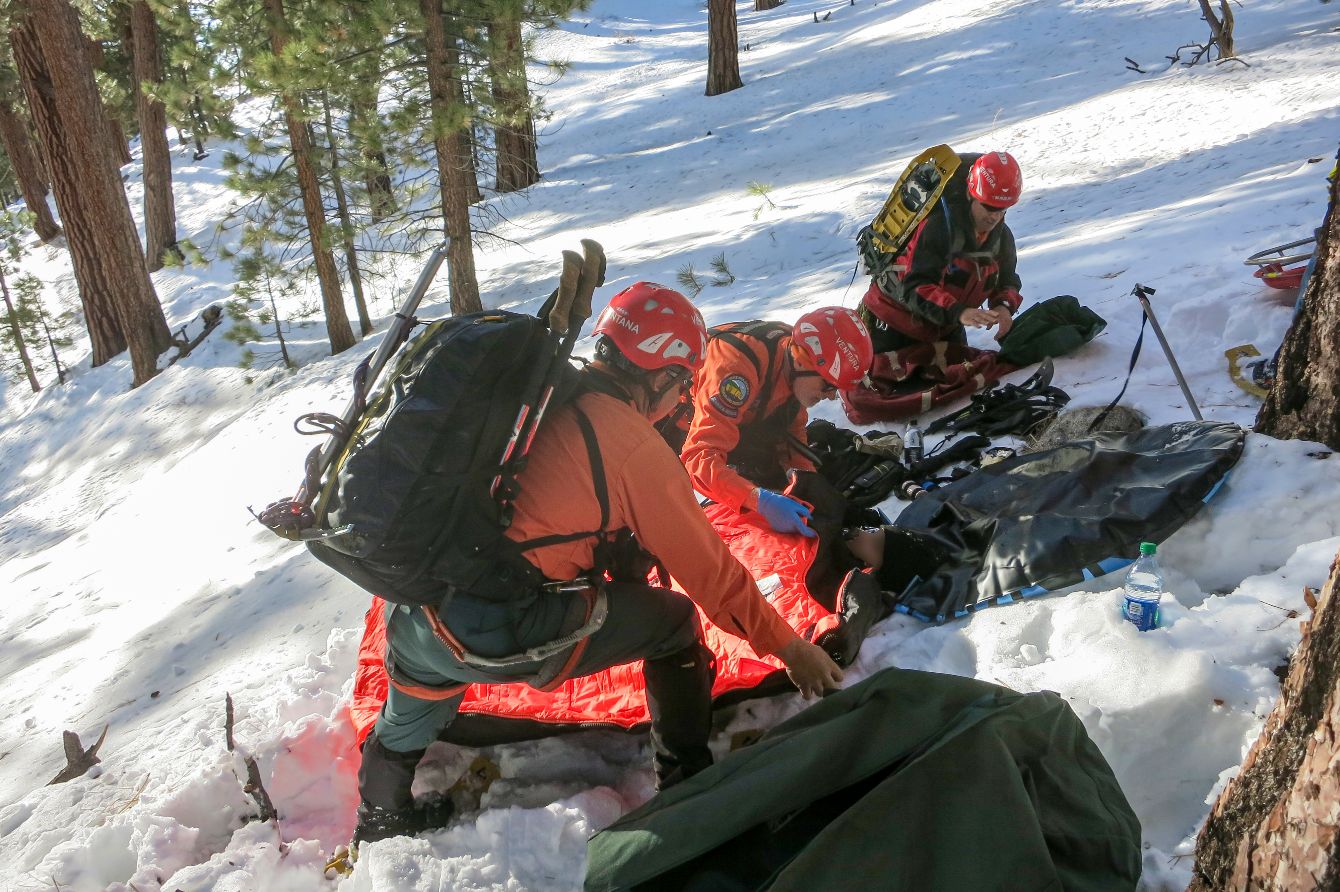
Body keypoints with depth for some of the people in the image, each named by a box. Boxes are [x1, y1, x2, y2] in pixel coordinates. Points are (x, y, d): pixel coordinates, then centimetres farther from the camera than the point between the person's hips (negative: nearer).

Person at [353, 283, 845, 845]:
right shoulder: (636, 446, -7)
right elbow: (708, 568, -1)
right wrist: (791, 648, 11)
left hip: (408, 605, 7)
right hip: (501, 635, -7)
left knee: (408, 722, 38)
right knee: (674, 621, 13)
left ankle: (378, 831, 62)